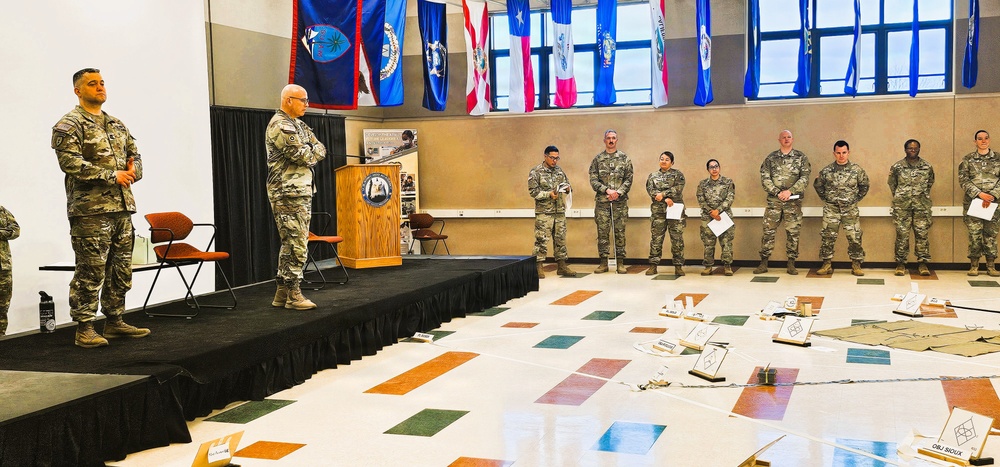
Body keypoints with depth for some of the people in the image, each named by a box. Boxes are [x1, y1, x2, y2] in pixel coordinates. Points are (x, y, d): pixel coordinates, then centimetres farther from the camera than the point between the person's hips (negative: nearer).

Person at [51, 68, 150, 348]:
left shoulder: (117, 125, 19)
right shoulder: (69, 125, -4)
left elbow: (135, 155, 23)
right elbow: (70, 162, -16)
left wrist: (132, 171, -2)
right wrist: (113, 175, -17)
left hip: (122, 207, 7)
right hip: (90, 210, -7)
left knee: (120, 269, 11)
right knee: (90, 272, -6)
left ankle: (115, 322, 22)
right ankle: (84, 329, 1)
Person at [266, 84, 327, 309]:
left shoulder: (297, 125, 19)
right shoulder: (280, 126, -12)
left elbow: (320, 149, 14)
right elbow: (305, 156, -18)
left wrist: (313, 151, -6)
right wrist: (315, 151, 1)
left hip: (301, 192, 10)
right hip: (288, 193, -10)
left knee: (290, 244, 12)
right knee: (296, 244, -9)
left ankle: (282, 293, 17)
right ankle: (293, 295, -5)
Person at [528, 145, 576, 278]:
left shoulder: (559, 170, 12)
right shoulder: (535, 172, -5)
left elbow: (567, 183, 19)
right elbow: (533, 191, -10)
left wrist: (568, 188, -5)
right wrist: (549, 194, -21)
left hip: (560, 211, 6)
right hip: (544, 212, -6)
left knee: (560, 238, 10)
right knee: (541, 239, -6)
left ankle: (562, 267, 18)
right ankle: (538, 268, -1)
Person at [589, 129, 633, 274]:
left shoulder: (624, 158, 7)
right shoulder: (597, 159, 7)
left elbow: (629, 179, 2)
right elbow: (593, 180, 1)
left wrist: (618, 192, -12)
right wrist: (607, 190, -12)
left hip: (620, 201, 0)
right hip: (602, 201, 0)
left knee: (620, 231, 2)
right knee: (602, 231, 1)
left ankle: (620, 262, 7)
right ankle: (603, 263, 8)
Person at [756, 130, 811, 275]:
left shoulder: (801, 157, 5)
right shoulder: (771, 158, 7)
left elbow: (805, 178, -3)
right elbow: (765, 179, 1)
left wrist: (790, 191, -14)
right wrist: (777, 192, -11)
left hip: (794, 200, 0)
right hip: (774, 199, 0)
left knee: (793, 232, 2)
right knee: (768, 230, -1)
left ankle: (791, 264, 10)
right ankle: (763, 263, 5)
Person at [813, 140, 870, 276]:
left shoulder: (857, 170, 0)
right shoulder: (826, 171, 0)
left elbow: (864, 186, 13)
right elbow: (818, 185, 14)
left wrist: (856, 199, 5)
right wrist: (826, 199, 8)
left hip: (851, 209, 0)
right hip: (831, 209, 0)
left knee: (855, 237, -1)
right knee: (828, 237, 0)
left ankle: (856, 265, 10)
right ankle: (827, 265, 10)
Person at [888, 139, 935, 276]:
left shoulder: (927, 167, 6)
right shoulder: (897, 167, 2)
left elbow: (930, 183, 19)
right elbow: (892, 184, 12)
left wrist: (923, 197, 15)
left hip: (922, 205, 1)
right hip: (902, 206, -1)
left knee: (922, 233, -1)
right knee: (902, 234, -2)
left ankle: (922, 263, 5)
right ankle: (900, 264, 5)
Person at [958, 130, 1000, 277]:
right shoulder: (967, 160, 5)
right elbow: (963, 180, -3)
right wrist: (979, 194, -14)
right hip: (973, 202, -1)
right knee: (974, 234, -2)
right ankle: (974, 265, 5)